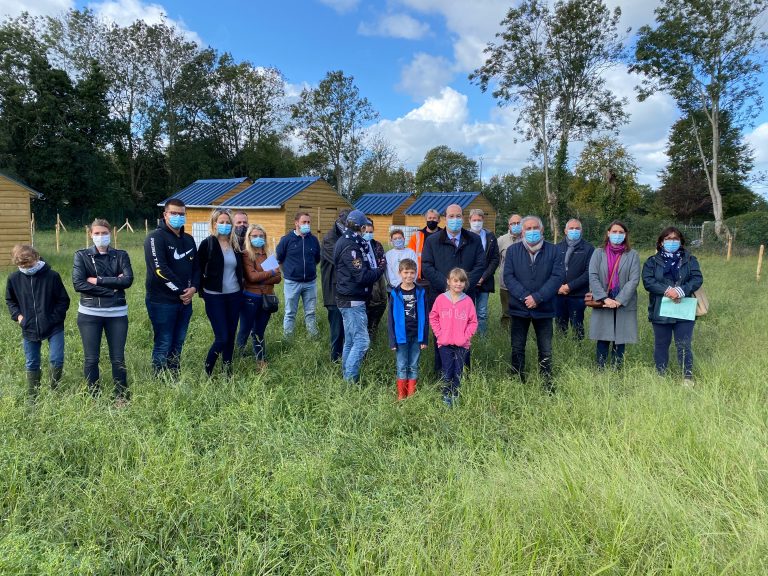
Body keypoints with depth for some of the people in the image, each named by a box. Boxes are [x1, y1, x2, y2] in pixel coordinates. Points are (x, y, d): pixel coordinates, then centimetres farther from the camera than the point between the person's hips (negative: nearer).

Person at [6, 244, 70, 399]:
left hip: (54, 328, -3)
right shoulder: (14, 279, -4)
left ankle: (55, 391, 16)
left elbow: (63, 300, -4)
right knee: (31, 364, 12)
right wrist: (17, 315, 0)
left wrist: (54, 318, -11)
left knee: (56, 360, -8)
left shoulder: (52, 276, -12)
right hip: (29, 329, 3)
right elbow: (10, 300, 14)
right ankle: (32, 397, 27)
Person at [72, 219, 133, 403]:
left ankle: (121, 397, 18)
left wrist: (98, 280, -13)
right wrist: (112, 288, -13)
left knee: (118, 358, 4)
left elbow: (128, 280, -9)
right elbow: (78, 284, -10)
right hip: (89, 313, 0)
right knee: (91, 359, 5)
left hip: (117, 313, 0)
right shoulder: (82, 255, 3)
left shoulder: (121, 255, 6)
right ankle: (94, 398, 20)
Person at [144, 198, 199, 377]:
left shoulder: (188, 239, 14)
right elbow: (160, 269, -19)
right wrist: (180, 290, -15)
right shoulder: (156, 237, -9)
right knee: (163, 344, -1)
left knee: (178, 344, 12)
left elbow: (196, 267, 15)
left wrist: (193, 287, -4)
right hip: (162, 301, -7)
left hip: (185, 301, 7)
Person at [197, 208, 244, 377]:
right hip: (215, 297, -5)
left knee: (231, 336, 10)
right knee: (222, 338, -8)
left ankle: (227, 373, 24)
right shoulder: (207, 244, -7)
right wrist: (202, 291, -5)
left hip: (234, 295, 5)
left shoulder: (235, 244, 7)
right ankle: (206, 372, 12)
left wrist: (240, 286, 12)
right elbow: (198, 270, -4)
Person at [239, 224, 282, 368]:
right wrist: (271, 272, -11)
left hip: (267, 298, 5)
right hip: (250, 298, -5)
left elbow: (278, 278, 1)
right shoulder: (246, 255, -7)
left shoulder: (268, 255, 10)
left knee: (259, 332, 15)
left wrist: (261, 279, -13)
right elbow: (252, 276, -19)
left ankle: (261, 361, 25)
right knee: (245, 330, 5)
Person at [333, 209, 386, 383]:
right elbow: (362, 276, -21)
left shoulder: (345, 241, 15)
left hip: (349, 299, 11)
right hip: (353, 301, -11)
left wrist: (375, 268, 3)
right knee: (361, 340, -9)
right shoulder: (350, 247, -18)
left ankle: (347, 378, 22)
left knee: (350, 341, 15)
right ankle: (350, 380, -7)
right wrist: (380, 270, -6)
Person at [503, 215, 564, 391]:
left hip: (544, 309, -1)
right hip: (519, 308, 1)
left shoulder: (553, 251, 1)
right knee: (517, 349, 9)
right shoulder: (513, 250, 3)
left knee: (546, 351, 7)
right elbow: (508, 276, -4)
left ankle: (547, 384, 18)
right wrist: (524, 296, -16)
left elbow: (558, 276, -7)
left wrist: (537, 297, -16)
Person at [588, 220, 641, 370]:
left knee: (620, 340, 5)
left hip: (624, 305, 0)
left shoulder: (632, 255, 3)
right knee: (603, 340, 3)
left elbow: (634, 280, -5)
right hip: (602, 304, 0)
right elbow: (593, 277, -5)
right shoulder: (598, 253, 5)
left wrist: (619, 300, -15)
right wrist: (605, 298, -15)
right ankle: (600, 371, 12)